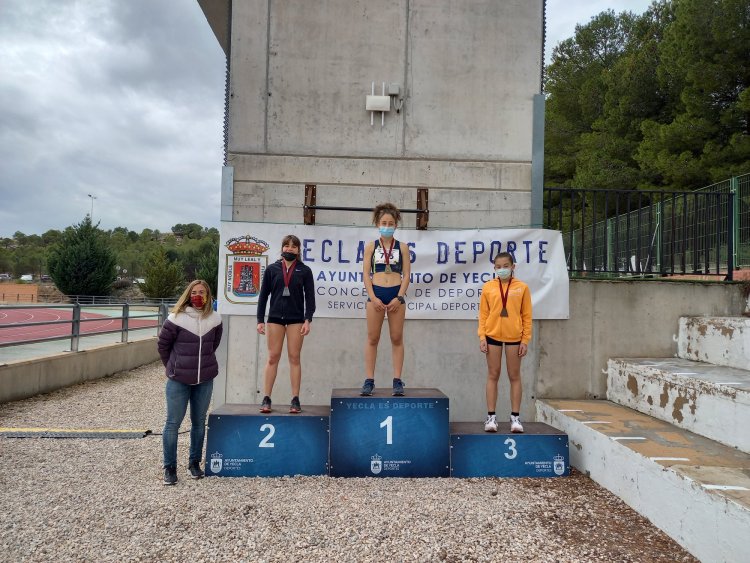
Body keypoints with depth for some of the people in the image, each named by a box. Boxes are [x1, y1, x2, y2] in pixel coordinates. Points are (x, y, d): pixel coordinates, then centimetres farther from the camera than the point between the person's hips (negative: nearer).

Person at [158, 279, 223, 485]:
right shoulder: (176, 318, -12)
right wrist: (173, 366, 10)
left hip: (205, 379, 3)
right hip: (179, 380, -3)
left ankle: (195, 462, 28)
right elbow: (163, 345, 0)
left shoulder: (214, 319, -1)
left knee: (199, 422, 13)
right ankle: (170, 467, 15)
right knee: (173, 423, 2)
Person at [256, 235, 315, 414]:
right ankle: (266, 399, 5)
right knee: (273, 357, 1)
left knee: (294, 358, 1)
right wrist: (260, 320, 2)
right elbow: (263, 295, 8)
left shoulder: (304, 271, 5)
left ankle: (295, 400, 5)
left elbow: (310, 297, 3)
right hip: (275, 317, 1)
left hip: (296, 318, -1)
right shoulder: (272, 269, 7)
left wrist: (307, 320, -7)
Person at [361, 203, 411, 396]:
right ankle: (369, 381, 7)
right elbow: (366, 274, 1)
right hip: (376, 293, 0)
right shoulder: (371, 246, 7)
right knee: (372, 339, 3)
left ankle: (397, 381, 8)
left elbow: (406, 275, 2)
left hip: (396, 294, 0)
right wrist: (373, 298, -9)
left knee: (397, 339, 3)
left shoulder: (402, 247, 7)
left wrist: (399, 297, -9)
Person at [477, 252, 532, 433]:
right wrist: (482, 337, -4)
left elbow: (527, 316, 3)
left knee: (514, 376, 7)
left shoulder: (521, 287, 2)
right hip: (492, 335, 1)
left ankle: (515, 417, 15)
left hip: (514, 336, 0)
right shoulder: (488, 287, 3)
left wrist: (525, 340, -2)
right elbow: (483, 314, 3)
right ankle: (491, 417, 12)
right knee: (493, 375, 6)